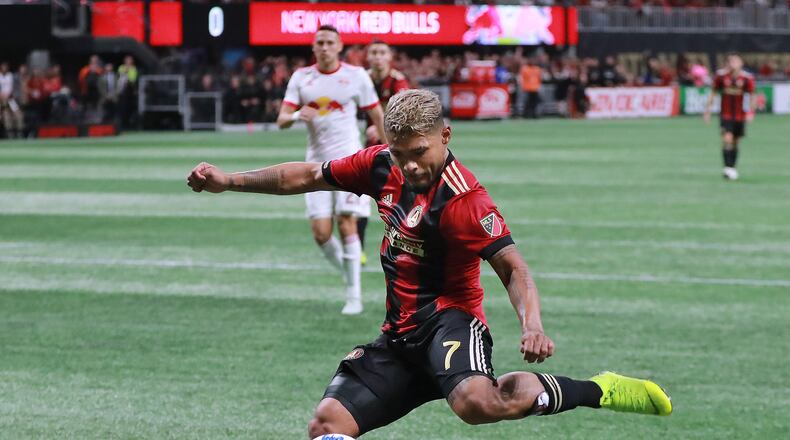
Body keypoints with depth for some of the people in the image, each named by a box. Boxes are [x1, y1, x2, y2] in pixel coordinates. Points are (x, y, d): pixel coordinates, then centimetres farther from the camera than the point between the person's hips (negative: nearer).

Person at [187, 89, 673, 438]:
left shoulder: (463, 199, -19)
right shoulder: (383, 164, 3)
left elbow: (513, 266, -22)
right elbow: (311, 176, 16)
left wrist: (533, 325, -40)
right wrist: (230, 181, 16)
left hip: (449, 320, -8)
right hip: (400, 336, 8)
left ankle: (594, 391, -18)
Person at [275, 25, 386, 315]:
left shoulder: (356, 76, 0)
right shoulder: (301, 78, 7)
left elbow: (377, 115, 6)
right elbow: (281, 120, 3)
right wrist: (296, 115, -20)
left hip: (349, 160, -3)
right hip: (317, 163, 3)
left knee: (347, 224, -12)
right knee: (321, 232, -6)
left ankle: (354, 295, -5)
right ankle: (349, 275, 21)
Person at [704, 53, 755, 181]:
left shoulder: (747, 78, -5)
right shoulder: (721, 76, -4)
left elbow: (752, 96, 3)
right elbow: (713, 93, 6)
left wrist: (750, 111, -12)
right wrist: (707, 110, 2)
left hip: (740, 116, 2)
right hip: (725, 115, -2)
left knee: (735, 142, 10)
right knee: (727, 139, -18)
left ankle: (732, 169, 21)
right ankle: (728, 167, -19)